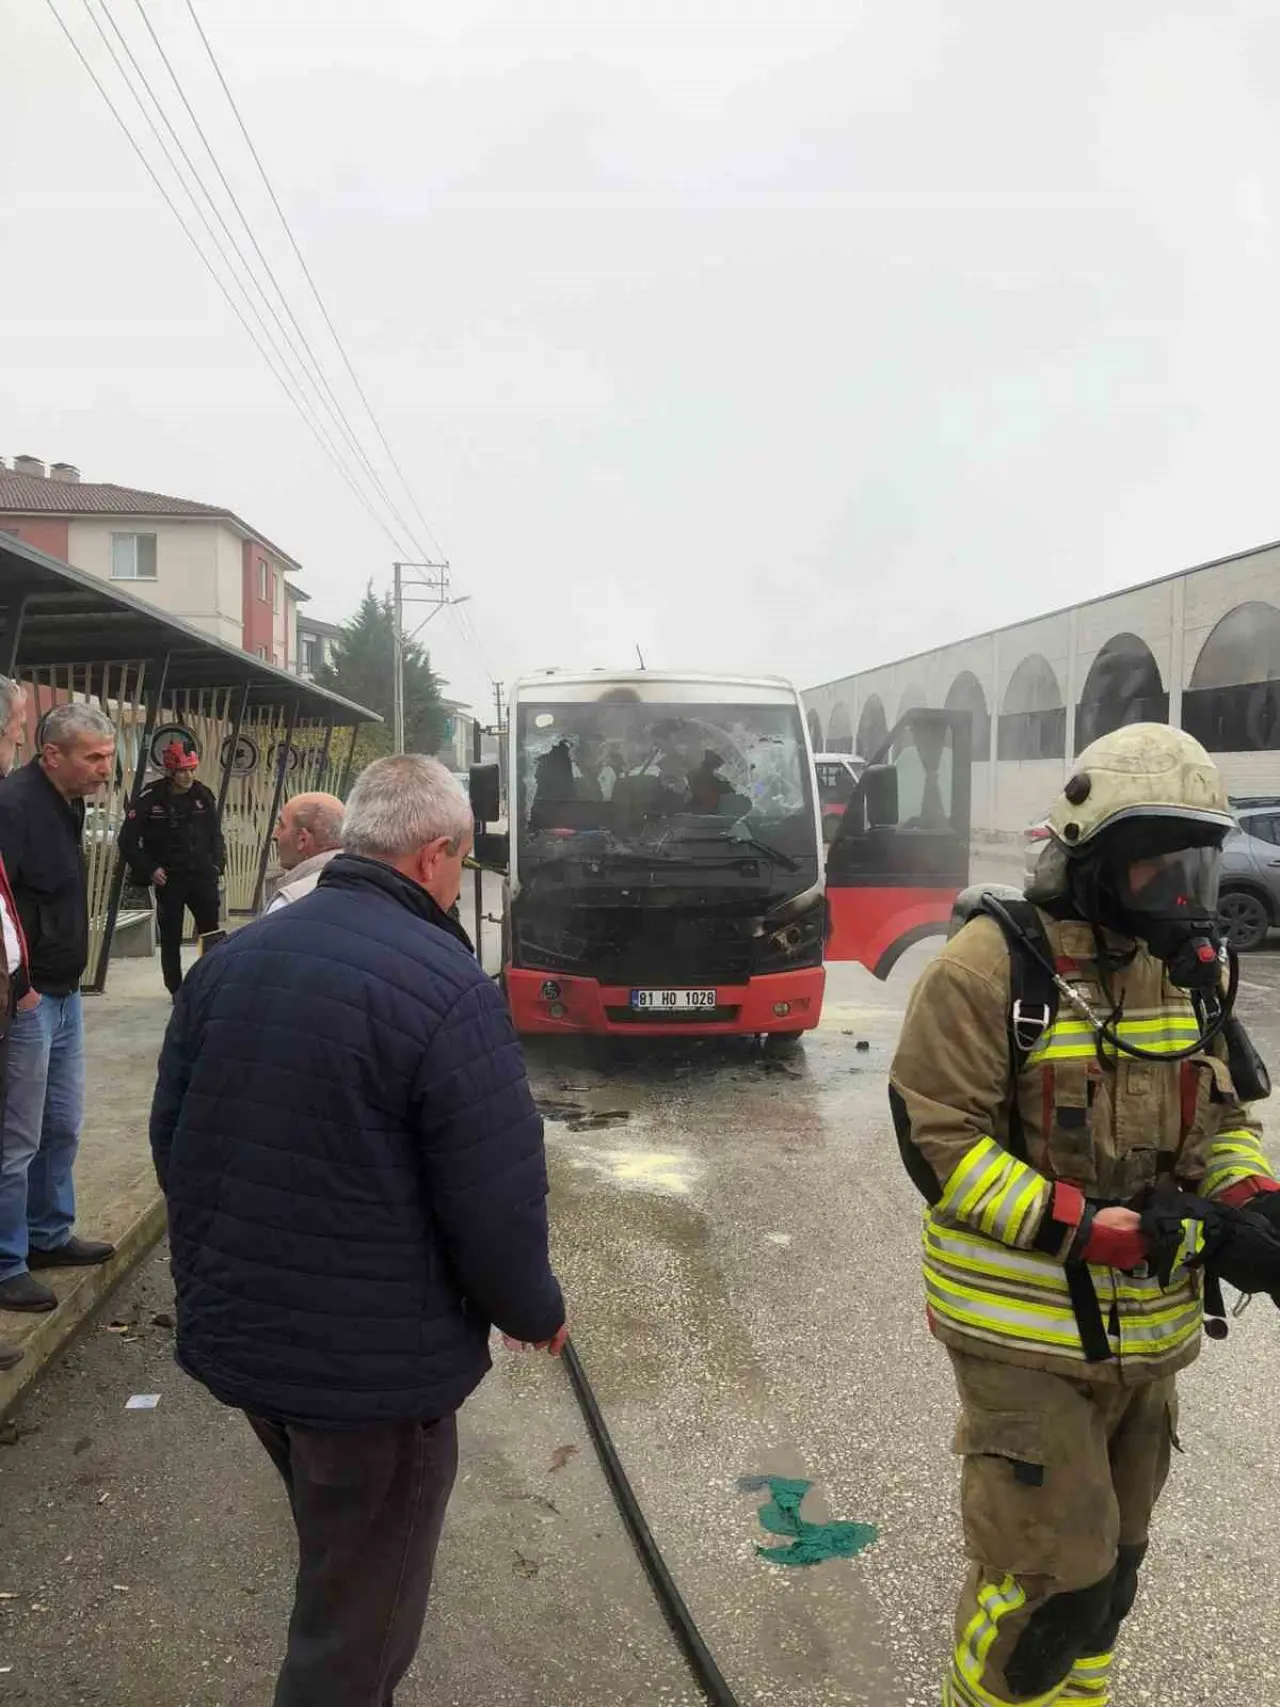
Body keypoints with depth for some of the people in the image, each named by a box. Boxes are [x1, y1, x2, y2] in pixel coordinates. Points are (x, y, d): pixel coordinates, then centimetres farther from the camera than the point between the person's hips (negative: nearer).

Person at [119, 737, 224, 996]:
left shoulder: (204, 795, 3)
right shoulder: (150, 799, -9)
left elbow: (215, 835, 16)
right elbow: (128, 841, -4)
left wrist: (217, 864, 5)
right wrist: (149, 870, -9)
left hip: (202, 875, 3)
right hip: (169, 879, -3)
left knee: (211, 931, 2)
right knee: (171, 937, 5)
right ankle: (176, 989, 17)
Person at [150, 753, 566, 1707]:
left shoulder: (232, 958, -1)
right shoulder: (448, 991, -23)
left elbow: (172, 1137, 8)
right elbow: (497, 1202, -22)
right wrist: (537, 1312, -1)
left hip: (232, 1332, 8)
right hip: (374, 1366, -7)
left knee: (335, 1548, 31)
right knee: (361, 1610, 15)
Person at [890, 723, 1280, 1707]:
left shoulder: (1191, 969, 3)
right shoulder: (991, 967, -17)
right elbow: (936, 1144, -19)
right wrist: (1087, 1228, -25)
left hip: (1150, 1328, 7)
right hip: (1028, 1331, -6)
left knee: (1111, 1564, 22)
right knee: (1053, 1578, 0)